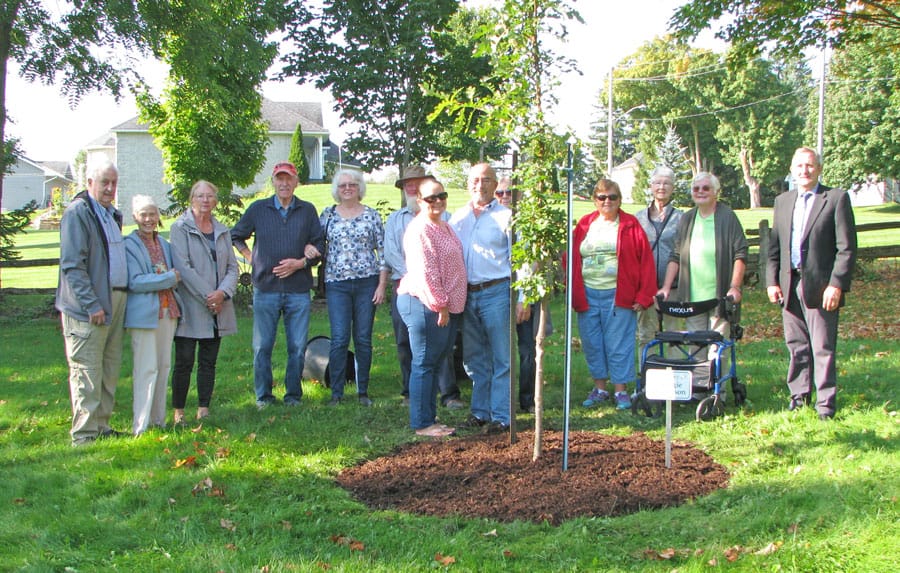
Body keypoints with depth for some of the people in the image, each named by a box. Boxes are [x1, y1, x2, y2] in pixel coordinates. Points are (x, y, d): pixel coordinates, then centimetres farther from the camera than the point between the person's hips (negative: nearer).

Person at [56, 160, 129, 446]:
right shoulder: (77, 212, -10)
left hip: (115, 301, 9)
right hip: (87, 307, -8)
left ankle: (101, 426, 20)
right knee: (87, 372, -5)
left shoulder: (112, 214, 18)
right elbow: (72, 265, -16)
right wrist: (92, 304, -20)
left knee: (110, 370, 11)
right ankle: (84, 434, 1)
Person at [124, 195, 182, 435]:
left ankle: (159, 420, 18)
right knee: (146, 369, -8)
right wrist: (169, 278, -13)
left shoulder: (164, 244, 16)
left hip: (168, 311, 7)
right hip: (144, 314, -7)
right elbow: (134, 282, -15)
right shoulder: (129, 245, -6)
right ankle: (141, 426, -4)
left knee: (163, 366, 10)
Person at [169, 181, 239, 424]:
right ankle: (178, 412, 5)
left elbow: (232, 267, 9)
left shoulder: (222, 231, 14)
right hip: (190, 308, -5)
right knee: (184, 362, -3)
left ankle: (204, 410, 13)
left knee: (209, 362, 8)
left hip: (218, 308, 5)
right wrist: (207, 296, -14)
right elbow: (183, 267, -11)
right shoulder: (180, 228, -2)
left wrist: (223, 292, -9)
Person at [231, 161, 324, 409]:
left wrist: (300, 263, -8)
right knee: (262, 346, 3)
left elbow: (319, 246, 7)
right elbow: (236, 236, 17)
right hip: (265, 288, 0)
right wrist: (251, 257, 4)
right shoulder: (258, 209, 7)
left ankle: (293, 395, 15)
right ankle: (263, 396, 14)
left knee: (297, 347, 3)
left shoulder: (307, 210, 7)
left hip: (298, 289, 0)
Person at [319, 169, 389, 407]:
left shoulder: (371, 215, 6)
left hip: (367, 283, 0)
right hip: (337, 284, 0)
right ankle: (336, 393, 2)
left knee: (364, 339, 4)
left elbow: (383, 251, 5)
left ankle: (363, 391, 13)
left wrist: (382, 284, -2)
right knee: (339, 339, -6)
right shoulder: (327, 215, 9)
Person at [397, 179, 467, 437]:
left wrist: (447, 305, 18)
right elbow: (426, 271, -20)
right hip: (425, 306, -10)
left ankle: (430, 418, 22)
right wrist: (440, 305, -19)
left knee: (436, 364, 14)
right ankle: (421, 423, 4)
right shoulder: (420, 229, -14)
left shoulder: (444, 227, 17)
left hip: (446, 307, 10)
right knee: (424, 365, -3)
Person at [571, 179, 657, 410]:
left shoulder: (630, 225, 2)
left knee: (619, 345, 0)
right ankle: (599, 388, 21)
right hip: (588, 295, 3)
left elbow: (646, 261, -1)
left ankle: (621, 391, 10)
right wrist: (574, 293, 2)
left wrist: (643, 296, -7)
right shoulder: (584, 225, 10)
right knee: (591, 344, 8)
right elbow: (572, 259, 12)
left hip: (619, 295, -3)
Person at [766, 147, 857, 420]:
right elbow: (774, 247, 16)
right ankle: (799, 396, 21)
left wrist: (836, 284, -13)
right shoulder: (782, 201, 15)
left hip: (820, 286, -5)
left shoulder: (836, 198, -1)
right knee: (796, 346, 11)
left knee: (822, 347, -1)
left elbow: (847, 248, -6)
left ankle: (826, 402, 7)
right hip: (789, 285, 5)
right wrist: (771, 281, 5)